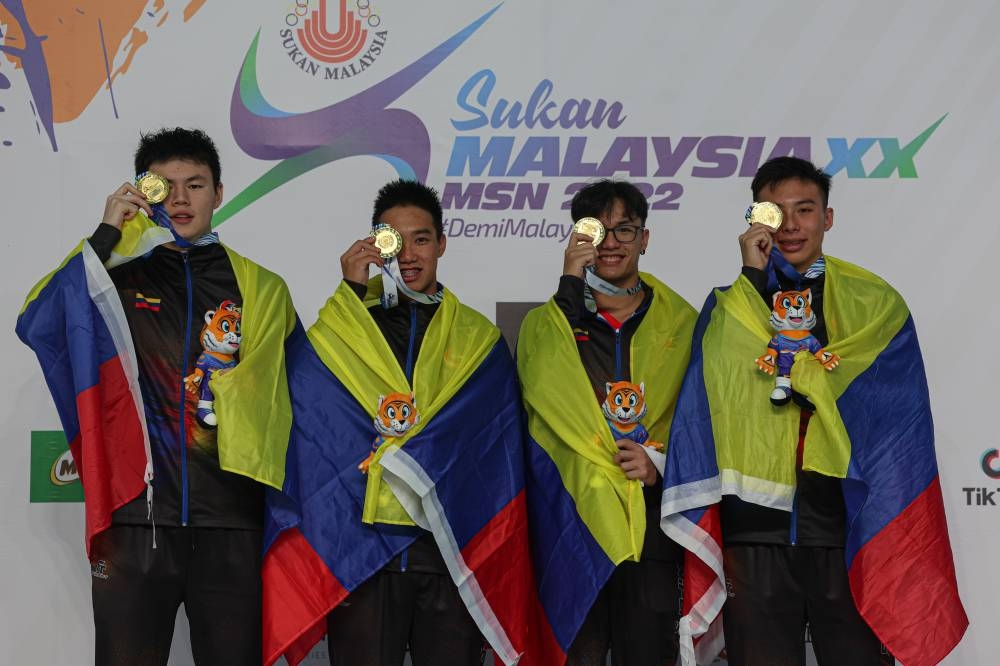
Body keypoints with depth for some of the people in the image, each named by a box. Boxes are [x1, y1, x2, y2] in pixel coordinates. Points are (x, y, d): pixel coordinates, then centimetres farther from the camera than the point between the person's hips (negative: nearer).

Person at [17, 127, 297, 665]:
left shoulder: (260, 287, 12)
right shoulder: (116, 272, 8)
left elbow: (284, 391, 18)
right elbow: (35, 326, -9)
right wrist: (105, 234, -10)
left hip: (230, 519, 1)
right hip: (136, 515, -1)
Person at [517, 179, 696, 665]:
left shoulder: (680, 321, 11)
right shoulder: (548, 321, 11)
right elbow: (545, 386, -10)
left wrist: (661, 461, -8)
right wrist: (571, 285, -11)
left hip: (652, 521, 1)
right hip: (572, 517, 0)